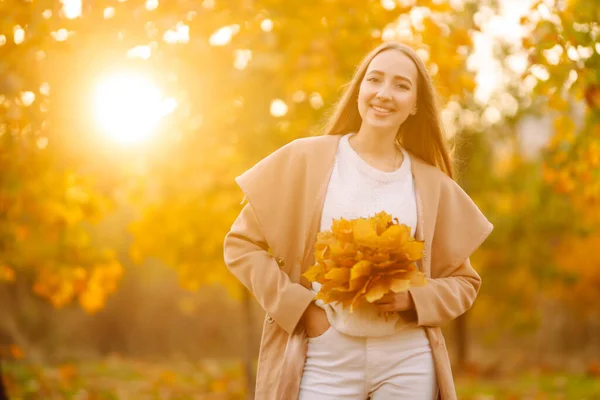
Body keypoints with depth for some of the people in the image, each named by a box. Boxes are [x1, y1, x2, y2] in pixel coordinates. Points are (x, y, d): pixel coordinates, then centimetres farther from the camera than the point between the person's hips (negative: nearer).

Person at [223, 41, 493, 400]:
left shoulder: (432, 185, 7)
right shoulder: (305, 159, 1)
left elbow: (463, 280, 14)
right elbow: (242, 243, 2)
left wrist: (414, 299, -6)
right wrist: (300, 307, -8)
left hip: (407, 360, 2)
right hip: (325, 357, -2)